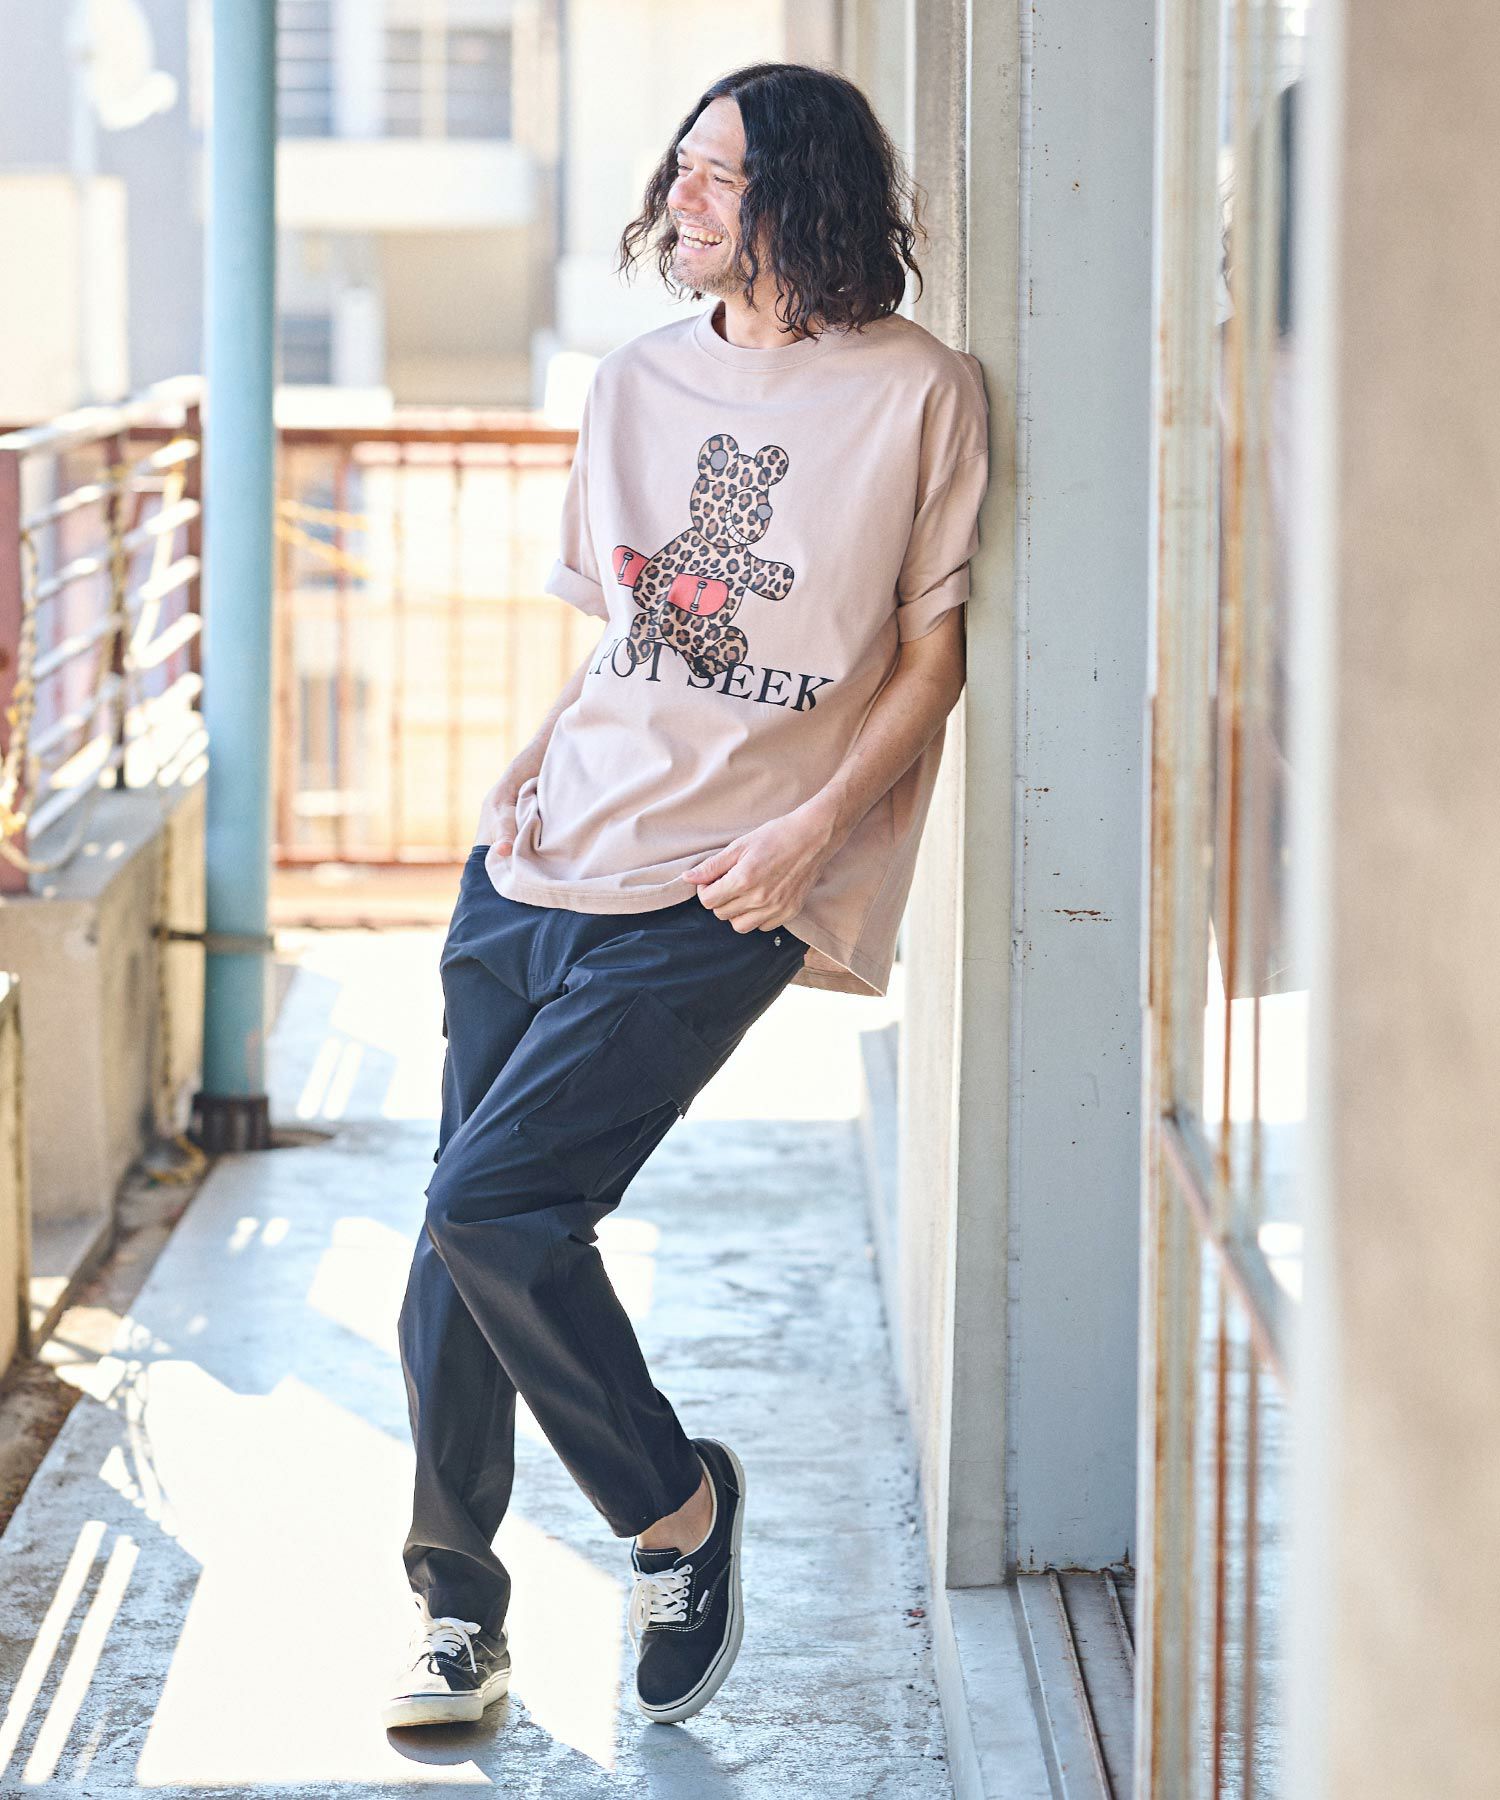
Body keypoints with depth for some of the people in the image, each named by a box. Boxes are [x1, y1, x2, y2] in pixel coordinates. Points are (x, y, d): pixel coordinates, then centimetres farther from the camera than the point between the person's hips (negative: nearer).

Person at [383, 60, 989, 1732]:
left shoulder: (918, 392, -4)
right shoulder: (638, 380, 13)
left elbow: (932, 656, -1)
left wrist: (819, 826, -14)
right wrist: (526, 767, 5)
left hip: (718, 895, -6)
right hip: (547, 858, 6)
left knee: (492, 1201, -16)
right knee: (461, 1236, 3)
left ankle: (677, 1507, 6)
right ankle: (456, 1604, 19)